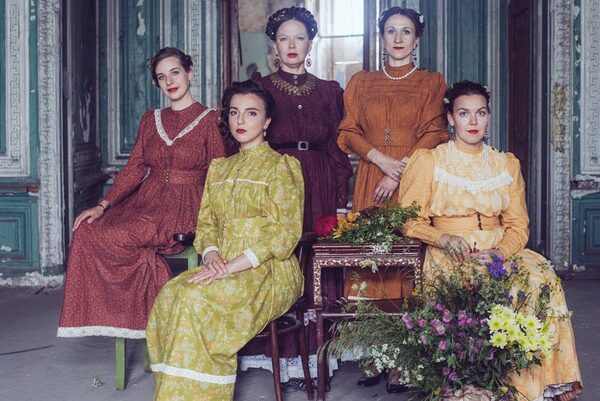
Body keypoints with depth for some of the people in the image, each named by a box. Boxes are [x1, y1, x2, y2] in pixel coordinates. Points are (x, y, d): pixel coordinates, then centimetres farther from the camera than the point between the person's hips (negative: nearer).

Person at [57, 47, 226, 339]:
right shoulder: (151, 120, 16)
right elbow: (135, 168, 10)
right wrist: (102, 205, -4)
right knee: (87, 231, -20)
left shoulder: (209, 120, 0)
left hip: (184, 208, -5)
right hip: (146, 202, 6)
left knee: (113, 237, -26)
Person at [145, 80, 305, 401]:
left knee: (194, 299, -31)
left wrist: (232, 266, -17)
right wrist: (211, 254, -7)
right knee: (170, 294, -26)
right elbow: (205, 223, 17)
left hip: (269, 271, -5)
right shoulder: (218, 168, 21)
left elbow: (285, 232, -8)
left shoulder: (281, 166, 1)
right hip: (222, 266, 5)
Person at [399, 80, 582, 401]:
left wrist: (500, 252, -13)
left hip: (501, 253, 3)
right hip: (450, 257, -3)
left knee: (541, 277, -26)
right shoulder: (429, 161, 7)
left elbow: (518, 224, 8)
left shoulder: (507, 165, 16)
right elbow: (409, 220, 1)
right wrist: (443, 238, -17)